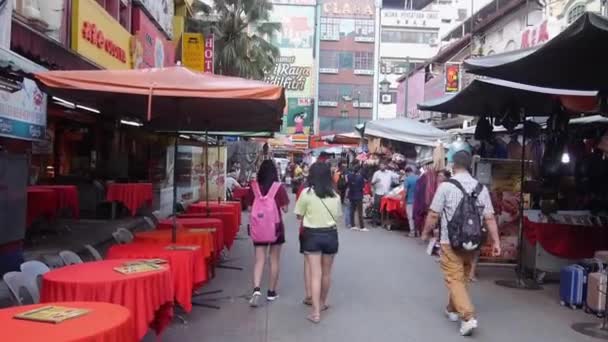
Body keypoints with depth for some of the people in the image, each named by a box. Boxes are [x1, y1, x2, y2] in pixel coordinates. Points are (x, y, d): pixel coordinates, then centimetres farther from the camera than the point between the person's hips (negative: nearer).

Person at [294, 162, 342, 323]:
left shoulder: (306, 193, -10)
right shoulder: (335, 195, -1)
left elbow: (299, 216, -4)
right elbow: (337, 216, 7)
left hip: (312, 235, -3)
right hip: (330, 235, 3)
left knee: (315, 274, -1)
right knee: (326, 273, 18)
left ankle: (316, 312, -4)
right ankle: (322, 303, 36)